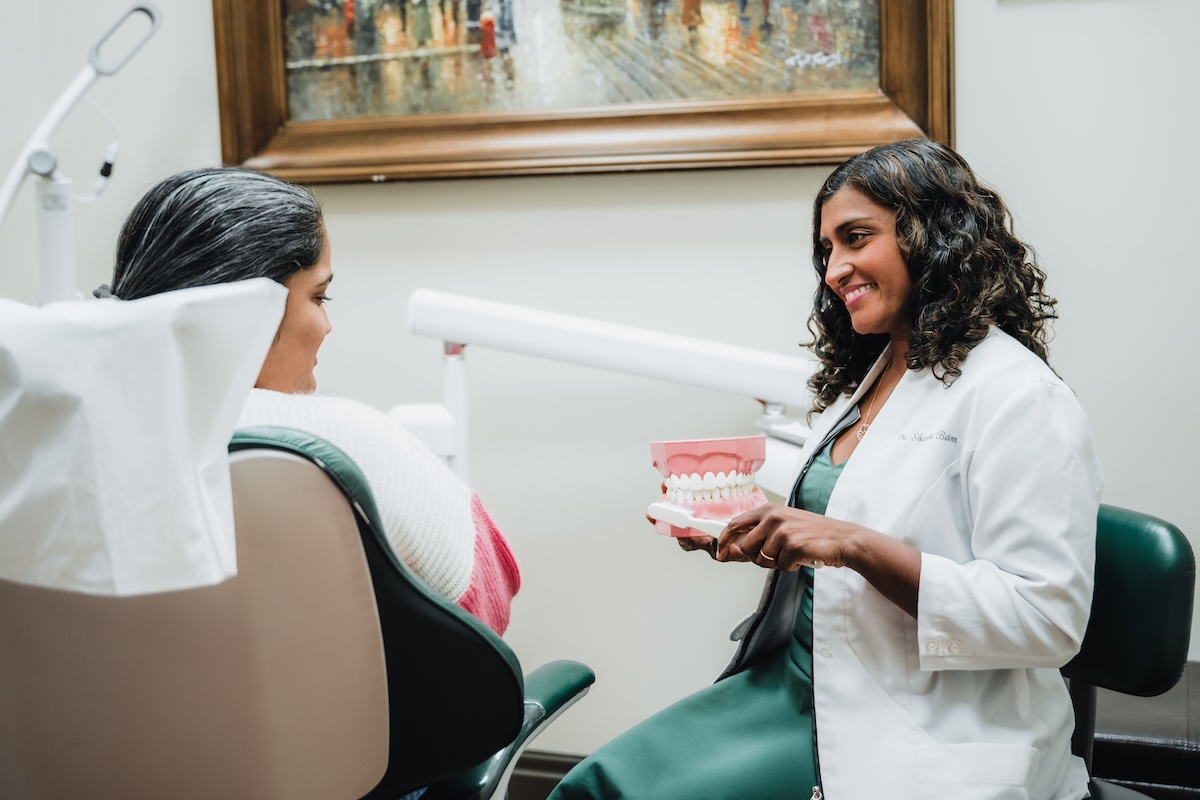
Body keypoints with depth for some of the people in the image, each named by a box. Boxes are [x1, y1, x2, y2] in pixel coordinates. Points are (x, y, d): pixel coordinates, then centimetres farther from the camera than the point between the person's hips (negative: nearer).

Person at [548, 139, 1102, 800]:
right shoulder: (860, 382, 14)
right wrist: (750, 538, 1)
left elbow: (1048, 619, -20)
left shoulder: (1017, 397, -13)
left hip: (922, 737, -8)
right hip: (799, 682, 8)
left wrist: (857, 544, -24)